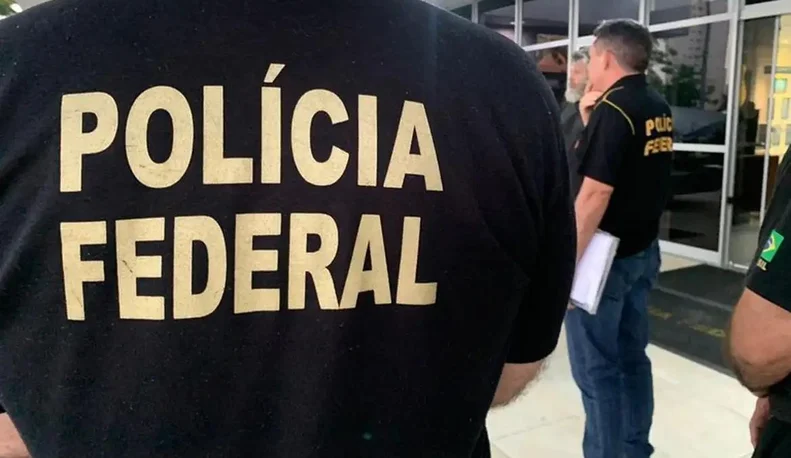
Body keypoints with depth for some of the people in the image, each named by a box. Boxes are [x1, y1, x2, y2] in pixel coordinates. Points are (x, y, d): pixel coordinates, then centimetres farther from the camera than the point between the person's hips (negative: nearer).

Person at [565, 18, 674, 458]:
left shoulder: (613, 109, -17)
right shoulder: (659, 108, 9)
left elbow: (595, 194, -22)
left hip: (605, 256, -9)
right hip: (643, 250, 9)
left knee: (596, 368, 1)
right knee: (633, 357, 16)